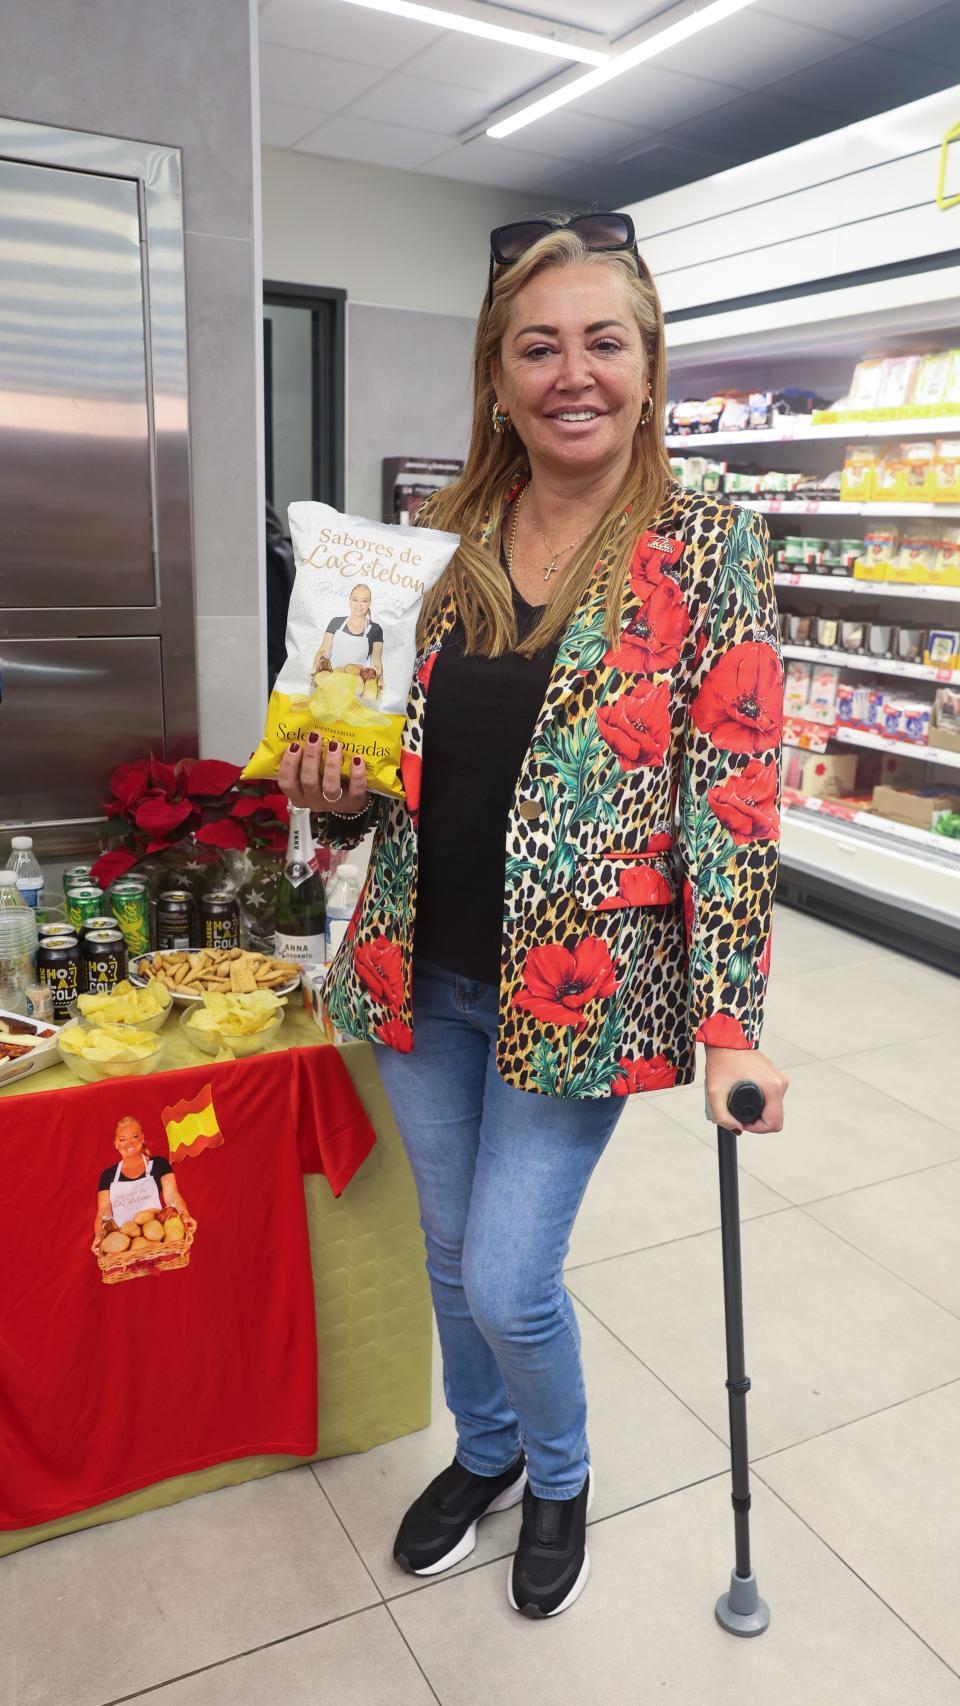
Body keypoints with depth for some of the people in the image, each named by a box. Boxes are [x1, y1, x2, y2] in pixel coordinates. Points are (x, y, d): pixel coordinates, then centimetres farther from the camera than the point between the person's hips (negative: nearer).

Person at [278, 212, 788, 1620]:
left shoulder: (707, 546, -8)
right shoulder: (445, 539, 3)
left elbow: (734, 796, -11)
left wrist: (732, 1022, -14)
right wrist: (339, 792, -10)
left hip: (579, 986, -4)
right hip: (425, 972, 5)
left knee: (510, 1283, 4)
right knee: (453, 1253, 20)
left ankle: (561, 1473, 40)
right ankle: (484, 1451, 51)